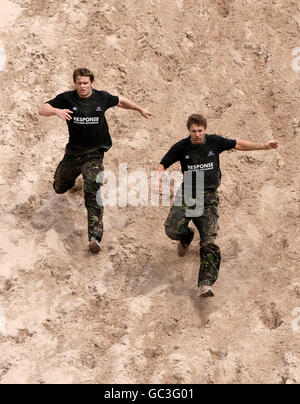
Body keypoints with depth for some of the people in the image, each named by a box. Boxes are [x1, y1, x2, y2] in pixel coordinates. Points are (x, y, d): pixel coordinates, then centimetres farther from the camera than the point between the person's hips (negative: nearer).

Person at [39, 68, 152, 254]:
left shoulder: (102, 97, -1)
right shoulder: (67, 98, -5)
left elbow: (120, 101, 19)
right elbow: (43, 109, -14)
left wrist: (140, 109, 28)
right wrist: (57, 111, -35)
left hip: (94, 153, -2)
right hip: (73, 152, 2)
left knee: (93, 193, -18)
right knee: (59, 188, 20)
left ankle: (95, 238, -25)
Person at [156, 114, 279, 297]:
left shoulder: (214, 142, 1)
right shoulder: (181, 147, -1)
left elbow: (238, 145, 14)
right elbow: (163, 164, 8)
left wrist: (263, 146, 9)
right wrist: (159, 176, -14)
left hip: (209, 196, 0)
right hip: (187, 194, 1)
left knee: (209, 241, -12)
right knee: (173, 230, -18)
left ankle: (206, 284, -14)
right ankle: (186, 237, 21)